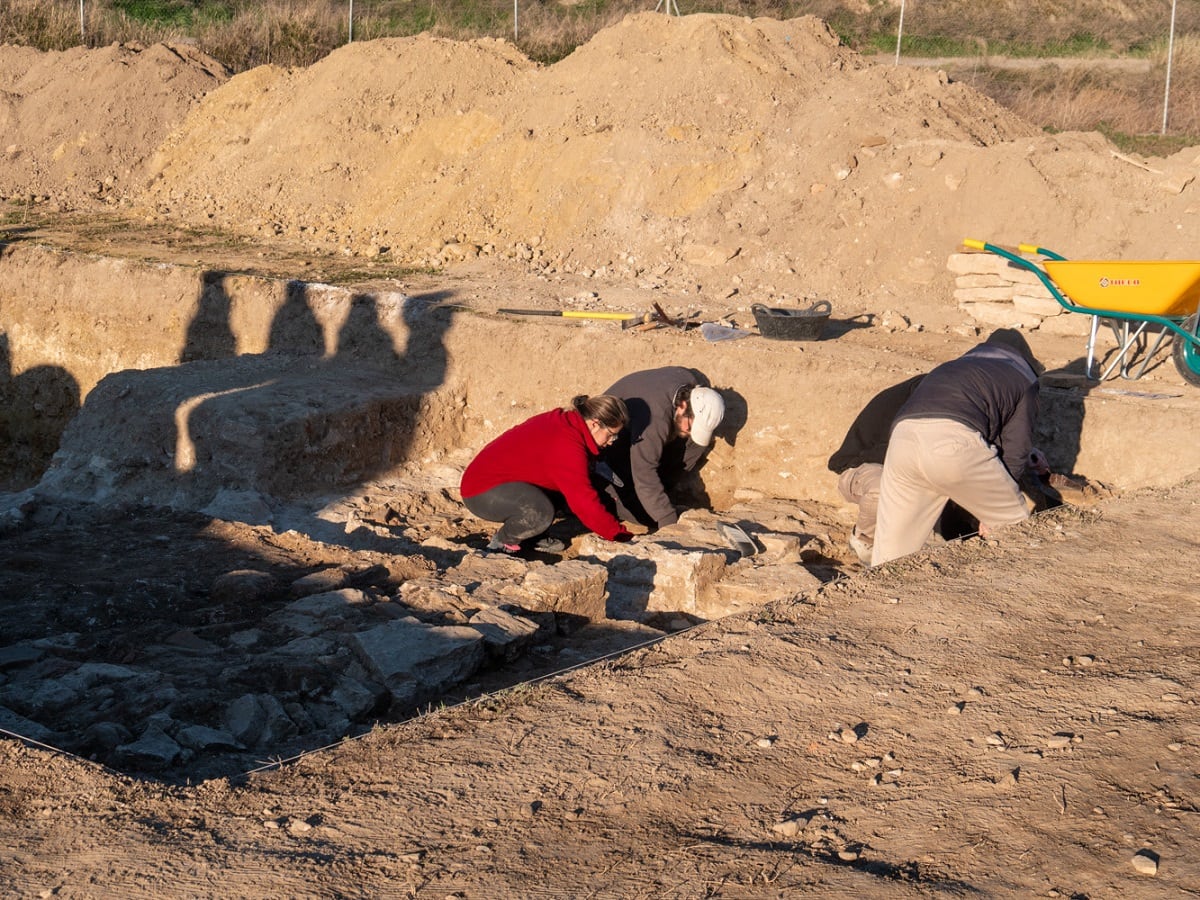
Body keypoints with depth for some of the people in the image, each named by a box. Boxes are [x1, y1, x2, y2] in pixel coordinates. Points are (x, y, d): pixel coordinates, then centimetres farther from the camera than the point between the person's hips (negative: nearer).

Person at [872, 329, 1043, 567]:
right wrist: (993, 515, 23)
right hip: (956, 440, -5)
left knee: (891, 556, 10)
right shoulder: (1023, 379, 27)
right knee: (1016, 528, 18)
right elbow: (1016, 448, 16)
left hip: (903, 434, 5)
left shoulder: (951, 367, 41)